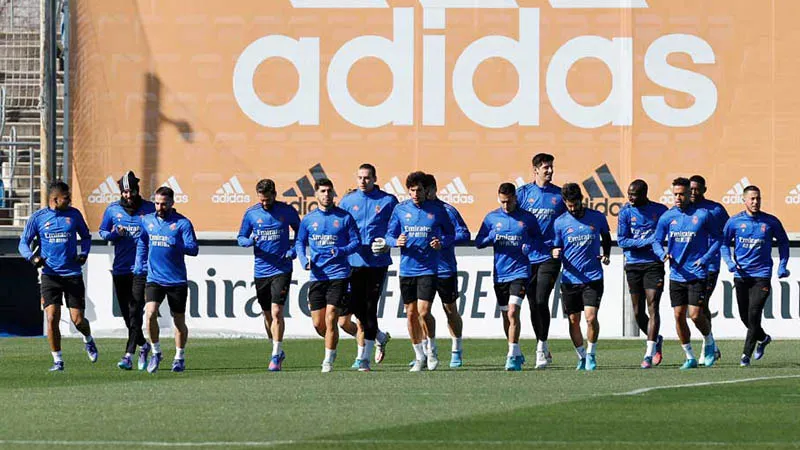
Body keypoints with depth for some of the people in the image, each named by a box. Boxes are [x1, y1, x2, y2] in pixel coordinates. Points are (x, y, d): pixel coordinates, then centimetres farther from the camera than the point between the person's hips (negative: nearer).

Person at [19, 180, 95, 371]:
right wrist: (32, 257, -17)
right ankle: (57, 361, -1)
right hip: (50, 275, -1)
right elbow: (24, 242, 4)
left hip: (73, 274, 1)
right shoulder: (38, 218, 0)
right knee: (52, 318, -13)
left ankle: (88, 340, 34)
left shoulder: (74, 214, 4)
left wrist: (84, 253, -2)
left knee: (78, 320, -1)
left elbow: (86, 236, 18)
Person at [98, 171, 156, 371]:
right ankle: (143, 345, 31)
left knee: (135, 312, -12)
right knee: (126, 313, 9)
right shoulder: (113, 210, 6)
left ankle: (129, 355, -14)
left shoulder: (149, 209, 0)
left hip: (142, 269, -3)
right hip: (120, 269, 3)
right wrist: (115, 233, -8)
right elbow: (102, 232, 13)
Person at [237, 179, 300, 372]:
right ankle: (278, 351, 30)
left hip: (281, 270, -3)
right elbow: (241, 238, 9)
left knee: (277, 312, -14)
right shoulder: (251, 213, 1)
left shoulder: (287, 211, -2)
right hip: (261, 271, 3)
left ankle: (276, 356, -10)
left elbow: (300, 232, 11)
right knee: (267, 315, 12)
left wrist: (294, 250, -6)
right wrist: (250, 241, -15)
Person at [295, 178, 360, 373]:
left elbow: (356, 241, 2)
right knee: (318, 323, 3)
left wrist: (342, 251, -18)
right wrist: (304, 260, -3)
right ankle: (332, 345, 32)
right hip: (317, 275, 3)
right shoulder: (308, 219, 8)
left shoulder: (344, 217, 0)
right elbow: (300, 242, 16)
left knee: (331, 318, -11)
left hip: (338, 274, -3)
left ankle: (328, 360, -1)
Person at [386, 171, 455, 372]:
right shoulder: (400, 210, 4)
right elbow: (389, 235, 9)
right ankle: (419, 356, 20)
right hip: (407, 269, 3)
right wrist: (397, 241, -14)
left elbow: (450, 233, 10)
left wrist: (442, 243, -11)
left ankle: (432, 349, 10)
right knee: (411, 313, 6)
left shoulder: (437, 210, 0)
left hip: (428, 269, -3)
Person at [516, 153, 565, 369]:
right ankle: (543, 350, 16)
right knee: (533, 304, 5)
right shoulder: (523, 193, 5)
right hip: (527, 257, 2)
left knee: (541, 301, -13)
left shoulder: (559, 195, 5)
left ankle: (542, 346, -4)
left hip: (549, 256, -2)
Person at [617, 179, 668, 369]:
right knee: (638, 312, 6)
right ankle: (656, 339, 32)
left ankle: (649, 354, -10)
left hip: (654, 265, -2)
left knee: (652, 308, -10)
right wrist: (648, 241, -14)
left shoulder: (659, 210, 1)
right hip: (633, 266, 2)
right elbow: (621, 240, -5)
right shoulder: (626, 212, 2)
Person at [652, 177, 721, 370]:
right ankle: (690, 357, 14)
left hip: (697, 274, -3)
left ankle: (709, 341, 20)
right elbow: (657, 241, 9)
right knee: (679, 316, 2)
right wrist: (663, 254, -14)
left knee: (695, 314, -11)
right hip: (676, 274, 3)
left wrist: (705, 258, -10)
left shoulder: (702, 215, -5)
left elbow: (717, 238, 4)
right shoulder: (667, 217, 3)